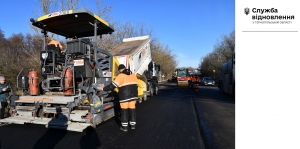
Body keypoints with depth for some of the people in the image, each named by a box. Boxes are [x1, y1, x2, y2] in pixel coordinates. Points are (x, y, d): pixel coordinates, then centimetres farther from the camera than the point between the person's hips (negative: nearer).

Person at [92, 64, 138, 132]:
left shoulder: (120, 76, -9)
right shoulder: (133, 75, 9)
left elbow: (112, 85, -13)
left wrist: (102, 88, -6)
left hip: (125, 96, -5)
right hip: (133, 96, 5)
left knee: (124, 110, 5)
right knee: (132, 109, 12)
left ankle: (124, 127, 10)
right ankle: (133, 125, 20)